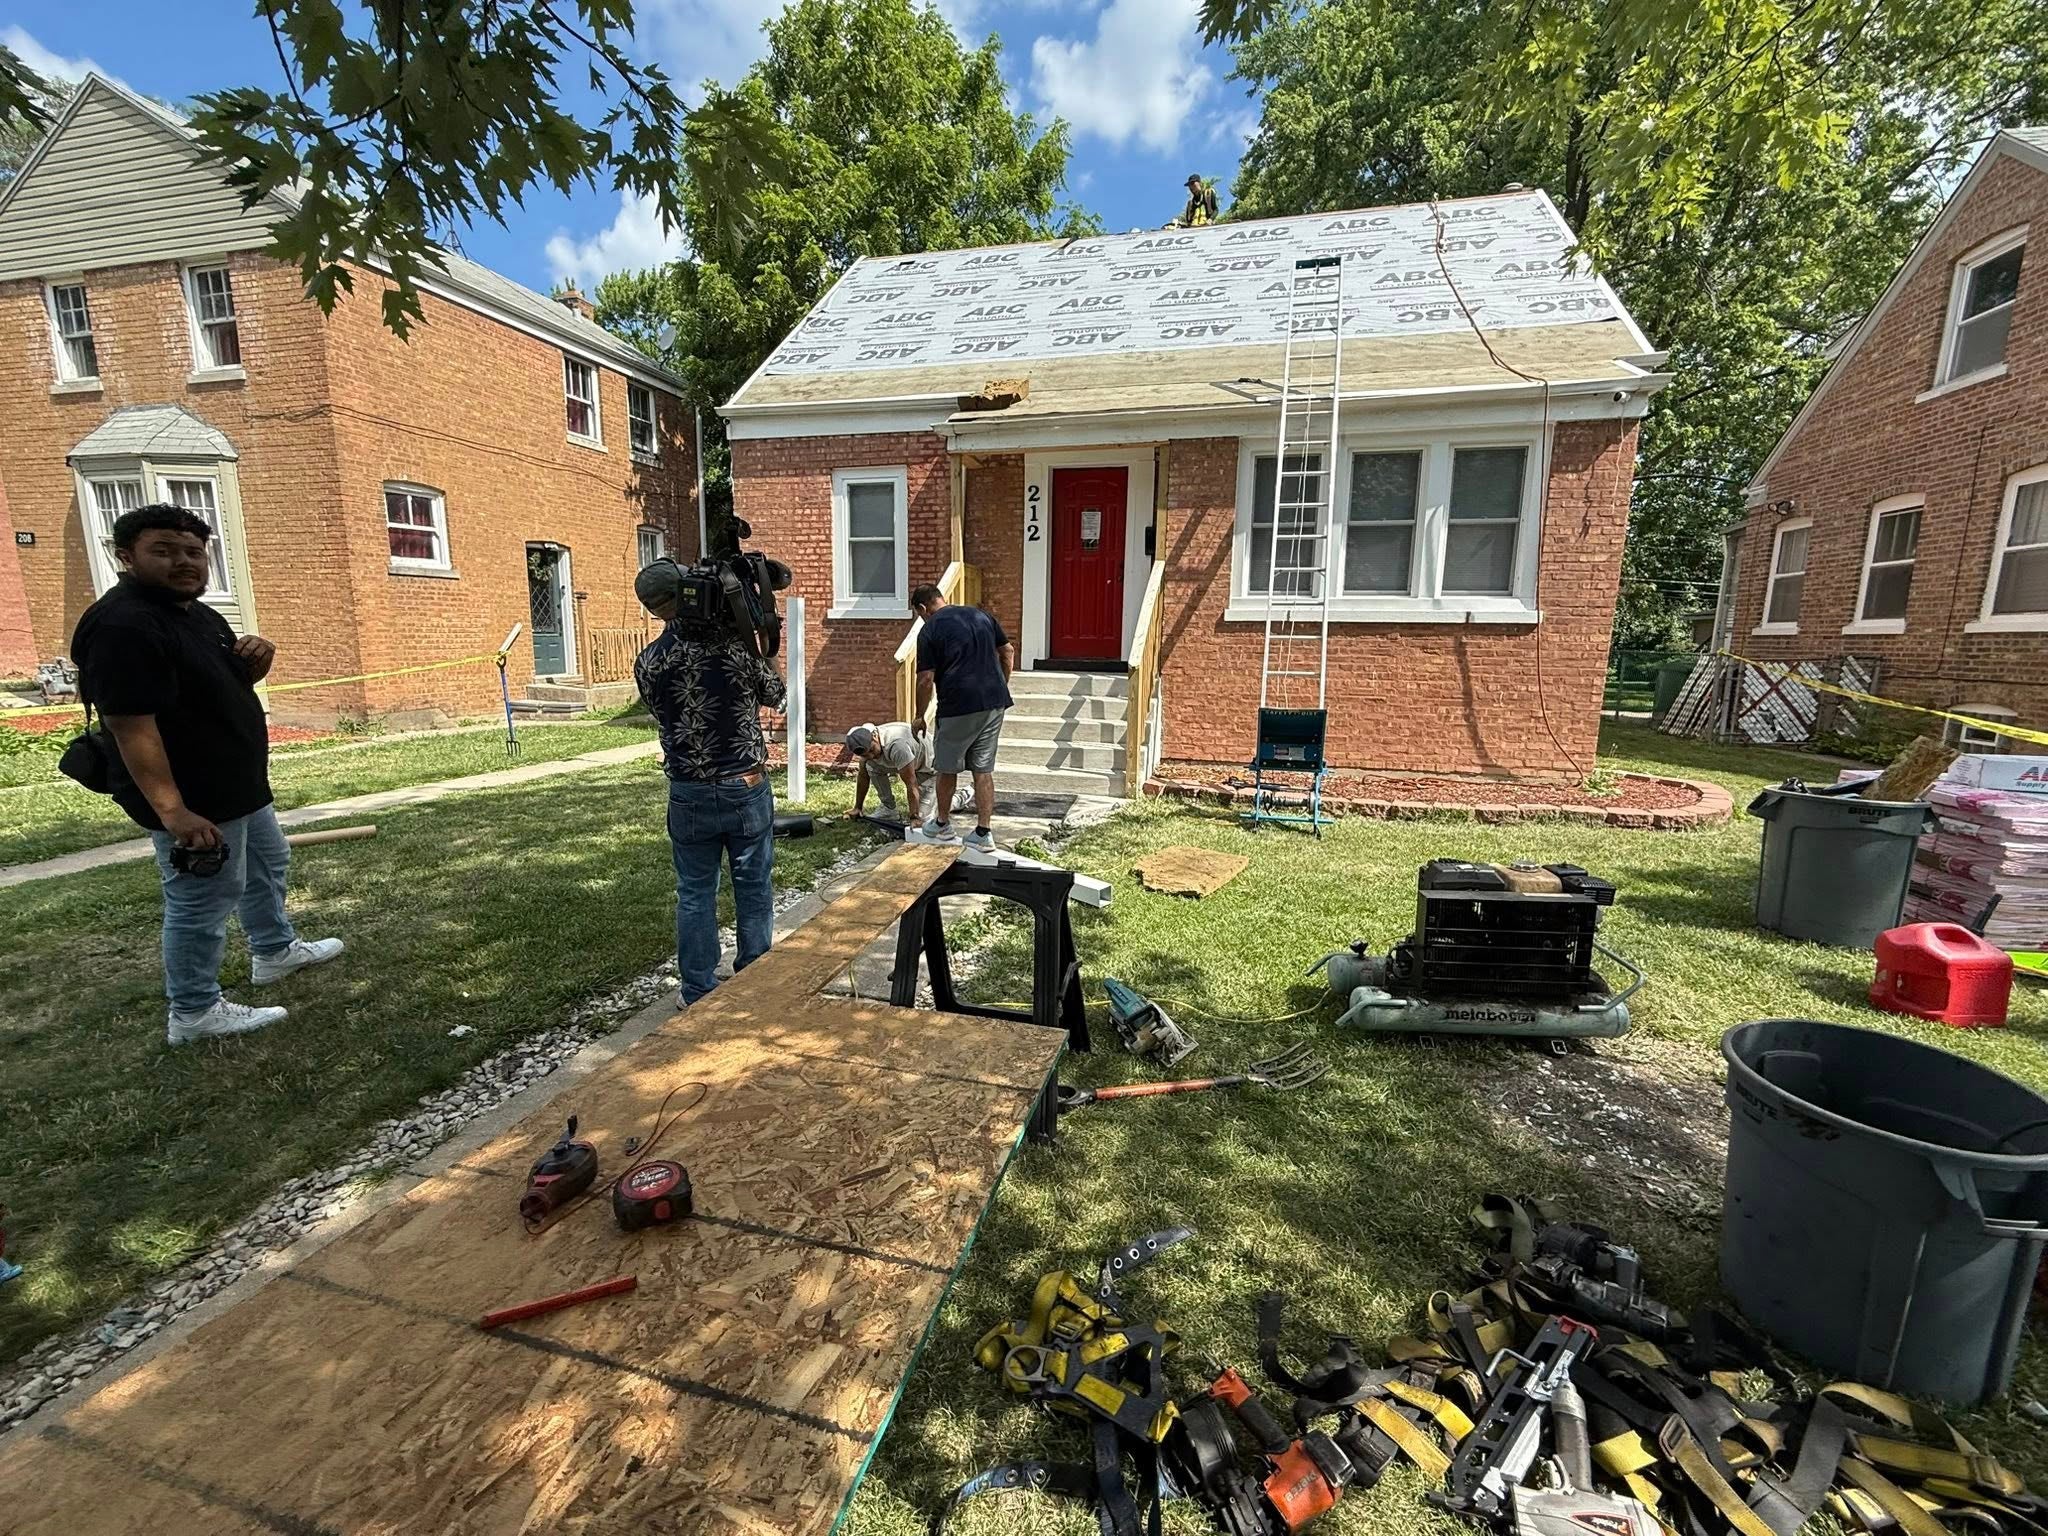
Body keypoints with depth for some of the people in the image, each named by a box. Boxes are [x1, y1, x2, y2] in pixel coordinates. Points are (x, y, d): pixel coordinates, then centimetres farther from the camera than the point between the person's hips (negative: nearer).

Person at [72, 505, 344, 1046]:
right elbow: (130, 725, -28)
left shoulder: (198, 613, 9)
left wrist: (255, 660, -3)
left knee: (266, 864, 25)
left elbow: (223, 685, 22)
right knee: (203, 901, 0)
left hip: (238, 786, 10)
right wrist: (172, 810, -32)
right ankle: (193, 1013, 15)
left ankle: (274, 951, 45)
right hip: (193, 799, -10)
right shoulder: (122, 625, -22)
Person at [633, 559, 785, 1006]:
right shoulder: (737, 640, -11)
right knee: (754, 891, 12)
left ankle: (699, 996, 22)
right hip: (747, 788, -1)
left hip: (689, 795, 2)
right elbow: (775, 696, 4)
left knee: (695, 895, 14)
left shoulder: (648, 663, -3)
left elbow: (666, 718, 11)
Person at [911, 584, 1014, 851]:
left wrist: (919, 716, 5)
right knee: (983, 769, 11)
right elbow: (1008, 651, 16)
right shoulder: (981, 615, 13)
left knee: (948, 768, 14)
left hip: (958, 706, -5)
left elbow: (926, 680, -7)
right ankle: (983, 833, 12)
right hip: (995, 702, 5)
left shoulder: (929, 630, -4)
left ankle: (942, 825, 30)